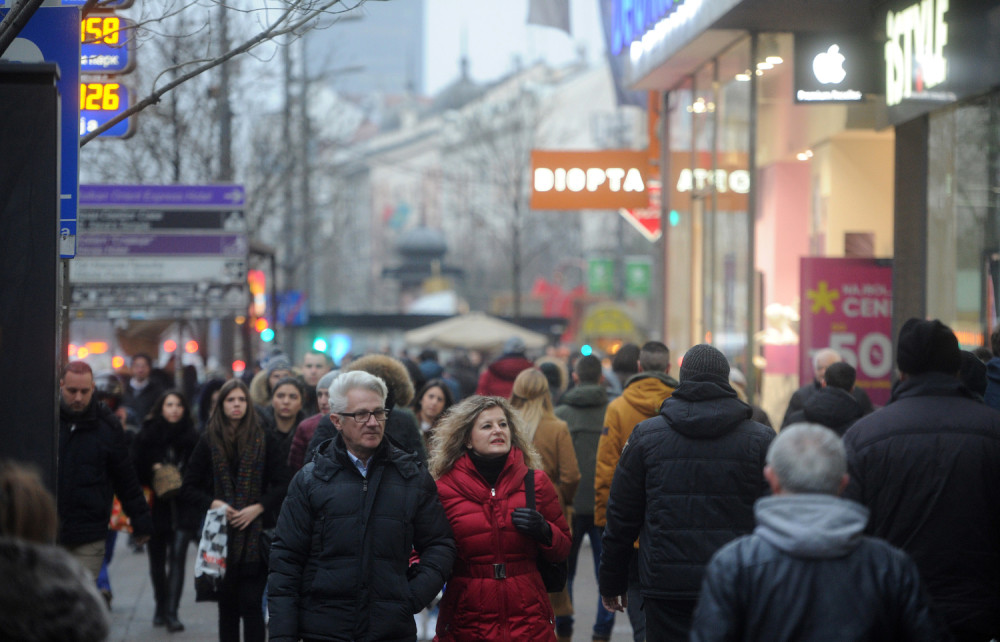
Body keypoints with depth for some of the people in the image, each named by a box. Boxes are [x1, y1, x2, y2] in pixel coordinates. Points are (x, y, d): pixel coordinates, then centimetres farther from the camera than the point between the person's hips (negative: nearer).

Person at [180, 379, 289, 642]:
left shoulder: (264, 441, 3)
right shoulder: (208, 442, 6)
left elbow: (281, 485, 2)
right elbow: (189, 488, 6)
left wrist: (258, 508, -12)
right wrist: (212, 503, -10)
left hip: (255, 536, -2)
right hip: (221, 537, 2)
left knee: (251, 603, -7)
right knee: (227, 605, 6)